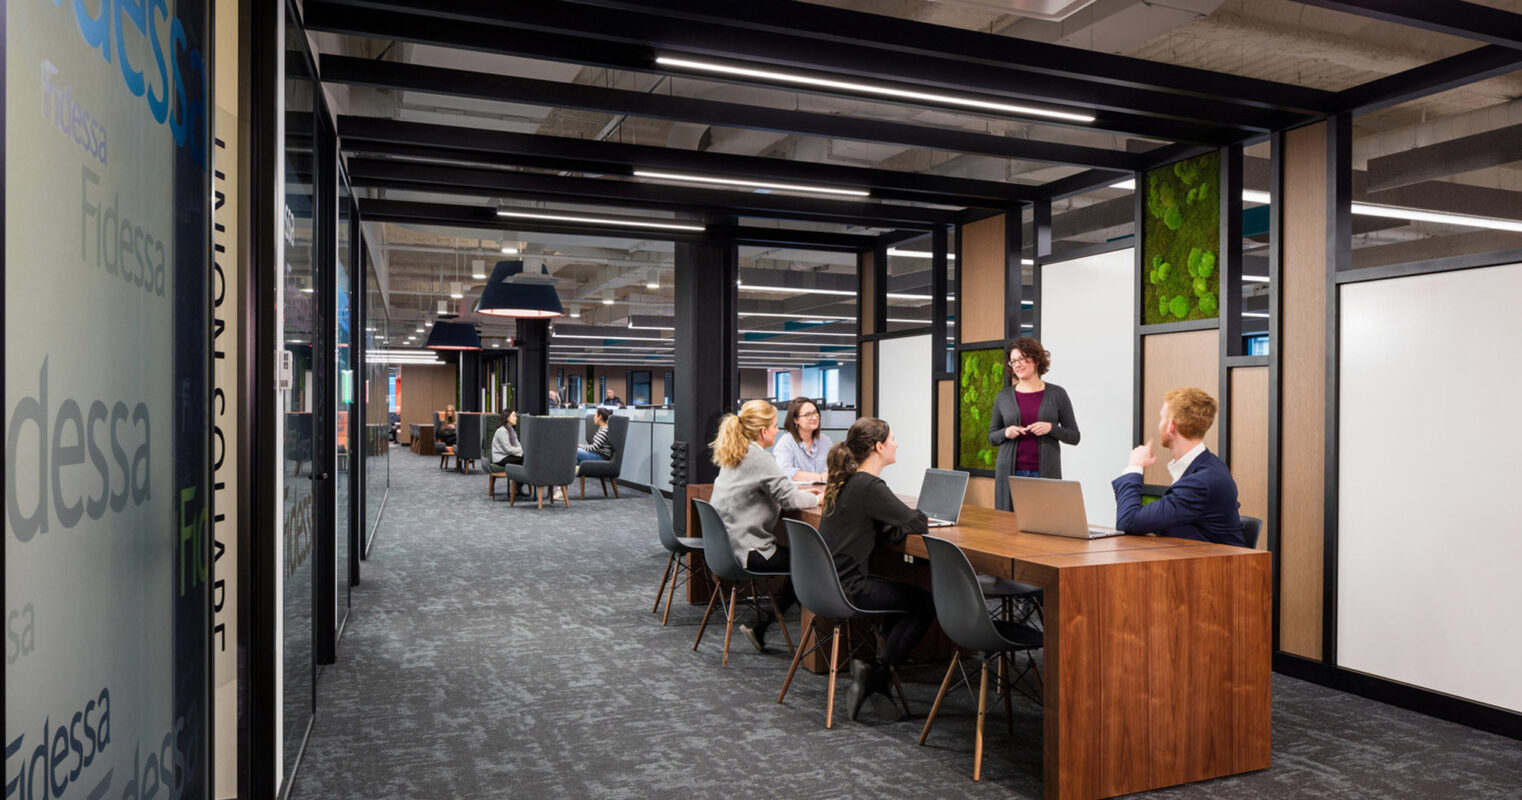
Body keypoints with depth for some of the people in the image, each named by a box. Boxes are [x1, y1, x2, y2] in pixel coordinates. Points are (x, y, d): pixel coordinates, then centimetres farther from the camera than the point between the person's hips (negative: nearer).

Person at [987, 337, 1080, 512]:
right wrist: (1006, 432, -6)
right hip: (1010, 472, 1)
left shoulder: (1057, 394, 5)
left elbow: (1074, 437, 6)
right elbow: (991, 437, 15)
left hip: (1046, 473, -1)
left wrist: (1051, 428, -12)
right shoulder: (1003, 397, 8)